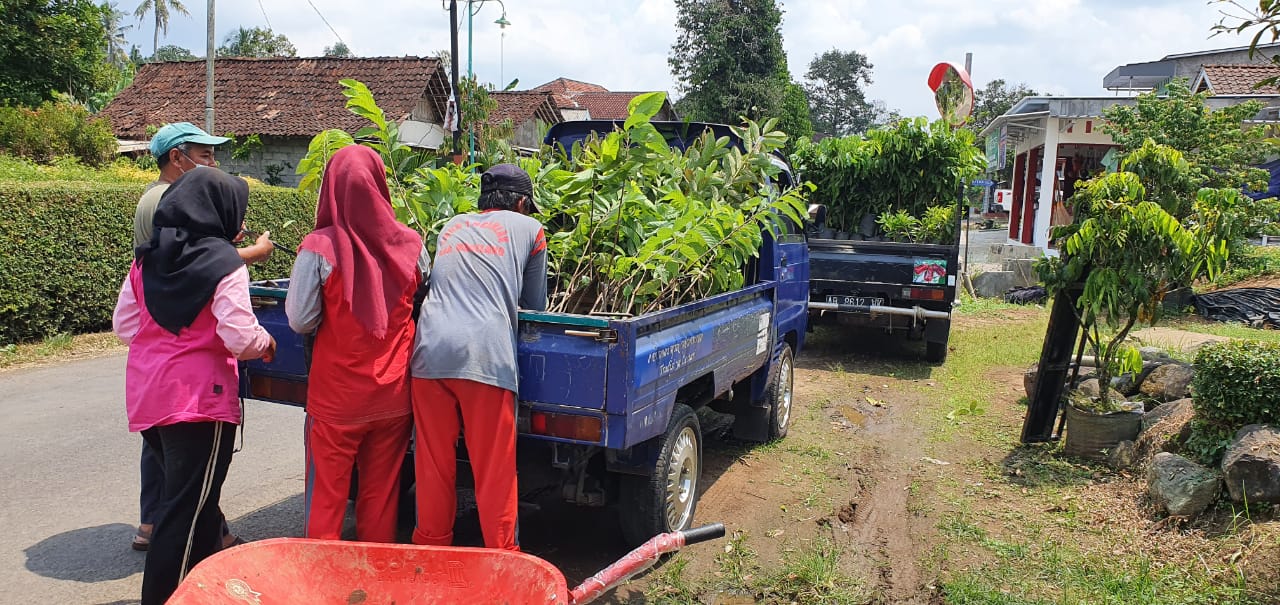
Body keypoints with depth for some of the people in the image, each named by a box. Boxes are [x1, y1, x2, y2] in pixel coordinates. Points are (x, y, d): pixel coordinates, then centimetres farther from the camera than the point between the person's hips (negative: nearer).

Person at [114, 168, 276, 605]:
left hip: (147, 393, 8)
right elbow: (240, 338, -18)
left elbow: (124, 326, 11)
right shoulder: (223, 264, -14)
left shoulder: (146, 259, 6)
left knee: (187, 495, 22)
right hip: (199, 396, -7)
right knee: (188, 508, 3)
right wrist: (266, 342, 2)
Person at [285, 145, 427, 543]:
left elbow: (300, 321, -11)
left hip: (336, 396, -3)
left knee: (326, 494, 13)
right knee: (381, 492, 16)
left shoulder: (318, 248, -15)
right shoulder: (411, 246, -7)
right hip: (395, 394, 3)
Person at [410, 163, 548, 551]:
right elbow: (536, 304, 21)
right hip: (486, 355, -4)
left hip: (431, 348, 4)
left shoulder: (452, 226, 24)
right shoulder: (528, 228, 14)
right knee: (494, 470, 6)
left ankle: (430, 546, 28)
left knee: (433, 462, 15)